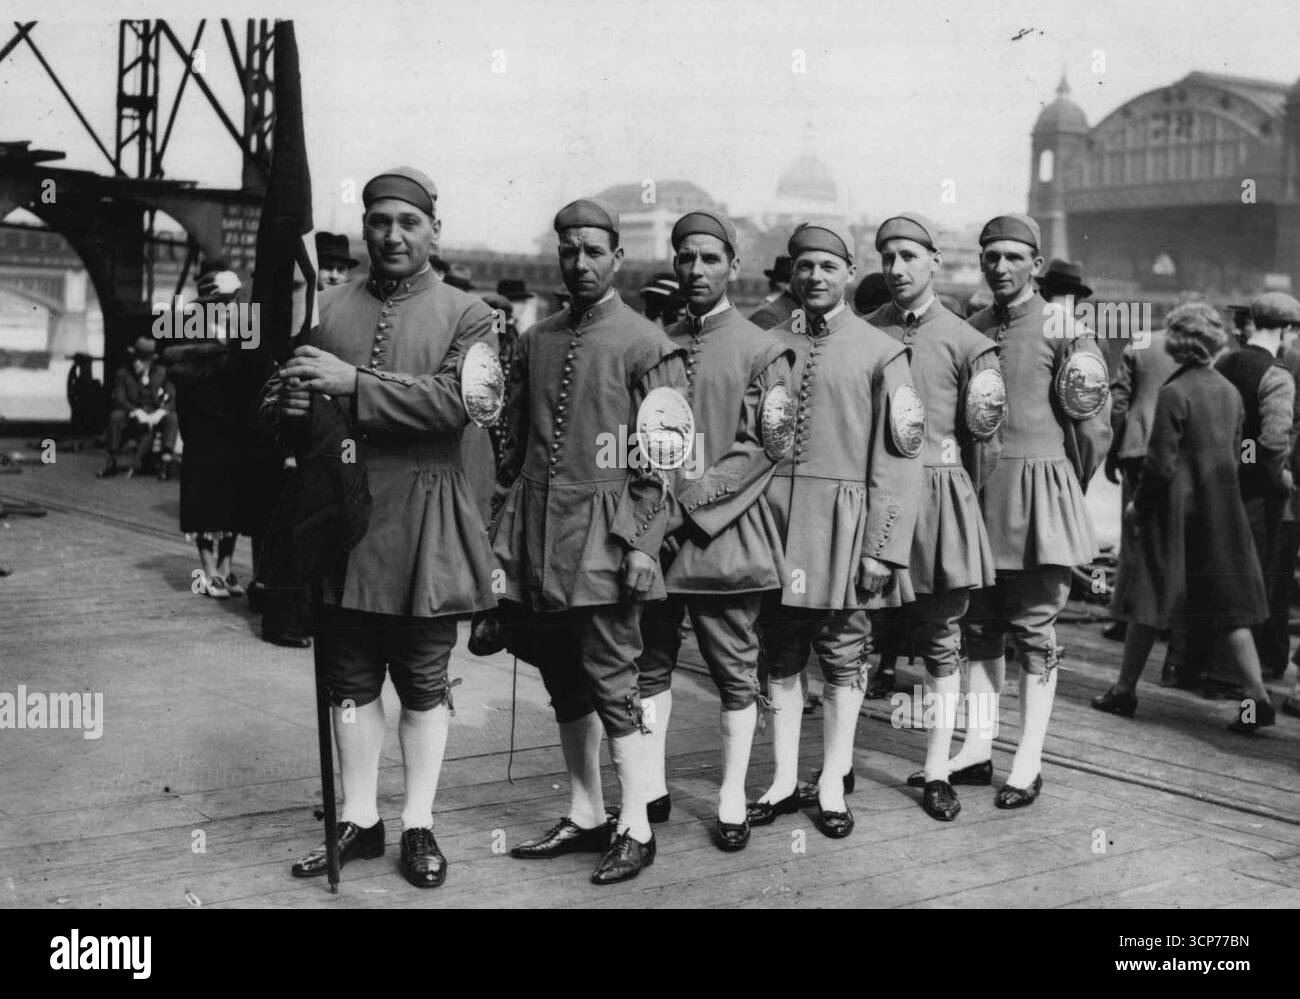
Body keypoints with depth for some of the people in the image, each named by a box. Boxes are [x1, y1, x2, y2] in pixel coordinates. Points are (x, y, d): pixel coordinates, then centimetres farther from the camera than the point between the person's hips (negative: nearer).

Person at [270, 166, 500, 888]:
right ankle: (360, 821, 23)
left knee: (424, 682, 7)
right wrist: (292, 403, -12)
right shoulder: (328, 309, 10)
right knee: (350, 679, 11)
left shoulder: (468, 316, 1)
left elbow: (458, 399, -15)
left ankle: (419, 825, 19)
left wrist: (353, 383, -21)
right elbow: (282, 398, 14)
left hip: (424, 525, -3)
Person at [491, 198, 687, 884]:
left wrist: (642, 544, -13)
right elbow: (513, 445, 15)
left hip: (602, 537, -6)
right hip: (536, 537, 6)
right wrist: (500, 531, 10)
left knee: (611, 681, -3)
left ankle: (635, 829, 8)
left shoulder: (645, 345, -4)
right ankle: (585, 817, 26)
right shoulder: (534, 343, 12)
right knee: (564, 683, 13)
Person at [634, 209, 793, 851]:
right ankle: (651, 789, 19)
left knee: (735, 672, 3)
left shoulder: (761, 351, 1)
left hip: (725, 531, -3)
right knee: (650, 663, 8)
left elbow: (768, 447, -7)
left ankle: (732, 800, 12)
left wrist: (693, 500, -14)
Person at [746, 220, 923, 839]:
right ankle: (784, 782, 20)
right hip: (771, 522, 3)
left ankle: (832, 785, 17)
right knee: (779, 658, 9)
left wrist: (882, 549, -10)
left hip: (842, 528, -3)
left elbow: (896, 459, -4)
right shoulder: (767, 345, 9)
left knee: (843, 659, 4)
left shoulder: (882, 353, -1)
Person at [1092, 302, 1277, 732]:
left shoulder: (1174, 393, -14)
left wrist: (1137, 505, -3)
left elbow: (1161, 463, -15)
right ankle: (1257, 697, 3)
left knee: (1149, 601, 6)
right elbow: (1235, 456, 12)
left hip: (1177, 508, -5)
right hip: (1223, 511, 6)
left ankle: (1125, 691, 14)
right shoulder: (1231, 392, 5)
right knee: (1229, 605, 9)